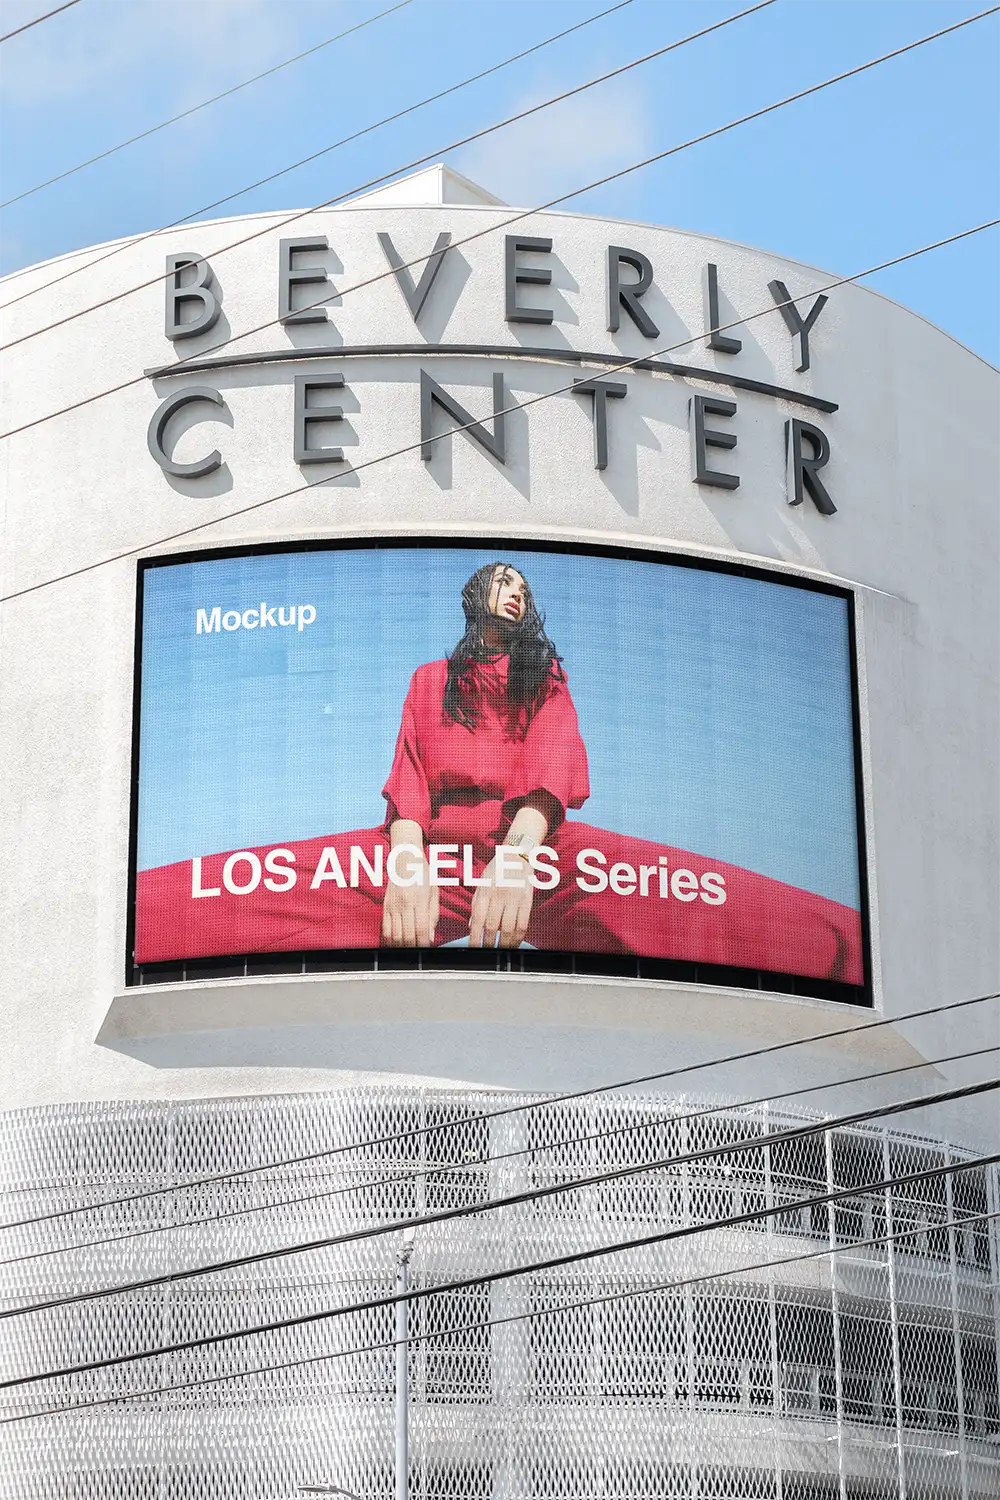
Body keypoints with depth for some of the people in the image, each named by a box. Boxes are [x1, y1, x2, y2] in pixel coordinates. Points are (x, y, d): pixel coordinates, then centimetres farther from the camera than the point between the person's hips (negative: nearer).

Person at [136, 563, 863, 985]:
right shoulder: (434, 679, 31)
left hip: (534, 840, -1)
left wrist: (519, 854, -20)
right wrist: (406, 864, -15)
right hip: (434, 840, 1)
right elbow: (409, 774, 11)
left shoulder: (547, 679, 28)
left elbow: (551, 767, 5)